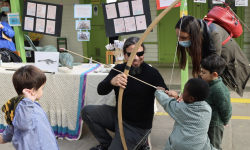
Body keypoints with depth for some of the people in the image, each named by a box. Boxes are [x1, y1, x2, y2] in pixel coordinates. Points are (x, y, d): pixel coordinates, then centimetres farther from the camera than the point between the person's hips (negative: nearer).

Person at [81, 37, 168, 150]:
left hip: (137, 127, -5)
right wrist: (111, 81, -36)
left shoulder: (152, 73, -16)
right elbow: (101, 91, -12)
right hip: (118, 115, 5)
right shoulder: (118, 69, -4)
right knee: (86, 112, -5)